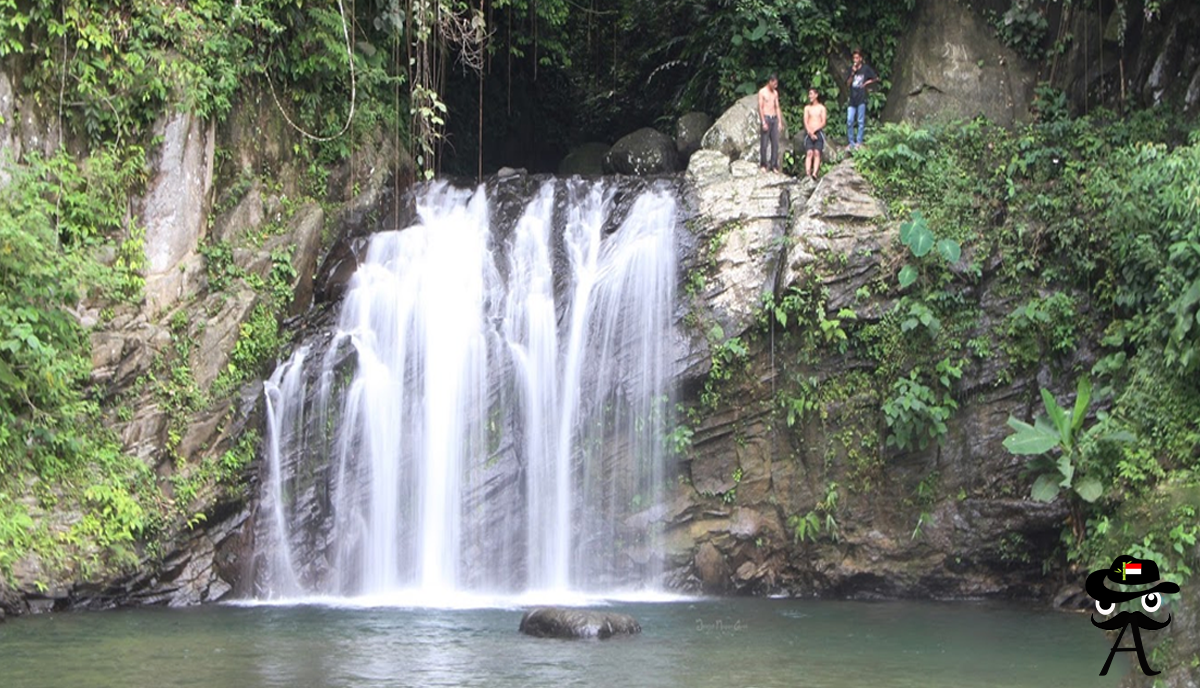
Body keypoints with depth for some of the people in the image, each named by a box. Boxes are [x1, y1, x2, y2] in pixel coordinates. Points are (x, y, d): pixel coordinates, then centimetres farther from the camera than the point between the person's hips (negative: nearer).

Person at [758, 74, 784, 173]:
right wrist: (763, 122, -15)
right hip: (766, 118, -6)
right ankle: (763, 165, 2)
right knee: (764, 143, -5)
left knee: (775, 143, 0)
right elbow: (760, 107, -8)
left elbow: (777, 107, 18)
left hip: (774, 118, 6)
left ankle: (774, 165, 3)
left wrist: (780, 121, 10)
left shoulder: (775, 93, 15)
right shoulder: (762, 92, -3)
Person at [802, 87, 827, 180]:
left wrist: (814, 130, -13)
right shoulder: (807, 108, 12)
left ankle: (814, 173, -28)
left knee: (817, 153, -15)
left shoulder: (821, 108, 9)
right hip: (809, 133, 1)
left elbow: (823, 123, 0)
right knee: (809, 153, -14)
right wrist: (810, 133, -11)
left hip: (819, 132, -1)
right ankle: (807, 174, -27)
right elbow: (805, 122, 3)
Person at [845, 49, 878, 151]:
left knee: (861, 121, -1)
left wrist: (867, 82, -2)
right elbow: (848, 82, 3)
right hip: (852, 97, 4)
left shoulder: (866, 68, 0)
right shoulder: (851, 68, 10)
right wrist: (853, 73, -9)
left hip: (861, 98, -4)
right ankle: (851, 142, 6)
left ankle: (859, 142, 3)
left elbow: (876, 78, 6)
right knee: (849, 121, -2)